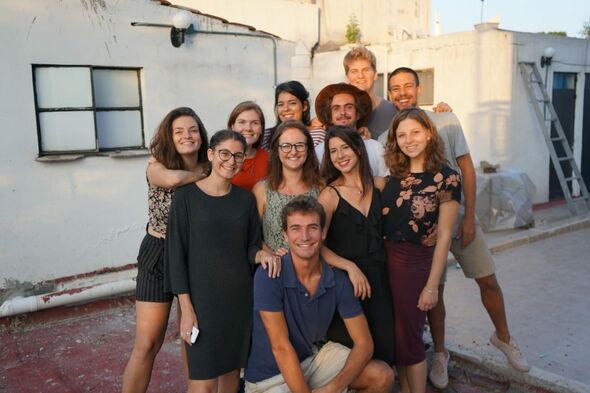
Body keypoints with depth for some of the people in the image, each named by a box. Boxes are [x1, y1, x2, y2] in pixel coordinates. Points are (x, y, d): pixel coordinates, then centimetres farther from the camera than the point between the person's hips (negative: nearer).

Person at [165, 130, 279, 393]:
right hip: (203, 296, -4)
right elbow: (176, 253, -8)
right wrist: (186, 308, -11)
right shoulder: (186, 196, -7)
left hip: (240, 294, 4)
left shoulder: (245, 198, 6)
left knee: (232, 369, 14)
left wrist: (261, 255, -13)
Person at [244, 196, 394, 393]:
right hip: (269, 376, -4)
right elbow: (281, 347, -21)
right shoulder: (268, 276, -23)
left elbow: (364, 343, -9)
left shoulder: (338, 280, -10)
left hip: (315, 357, 5)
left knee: (382, 376, -10)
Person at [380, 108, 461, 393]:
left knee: (408, 336, 3)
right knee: (394, 335, 12)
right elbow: (379, 220, 7)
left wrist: (432, 285, -12)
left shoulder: (446, 178, -10)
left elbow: (444, 236, -11)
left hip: (416, 262, -5)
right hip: (385, 259, 5)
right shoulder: (394, 175, 5)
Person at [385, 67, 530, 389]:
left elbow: (467, 169, -4)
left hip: (459, 216, 1)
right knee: (434, 290, 8)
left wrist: (469, 217, -9)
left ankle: (503, 337, 33)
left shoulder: (446, 121, -7)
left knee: (488, 280, 7)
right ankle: (440, 353, 27)